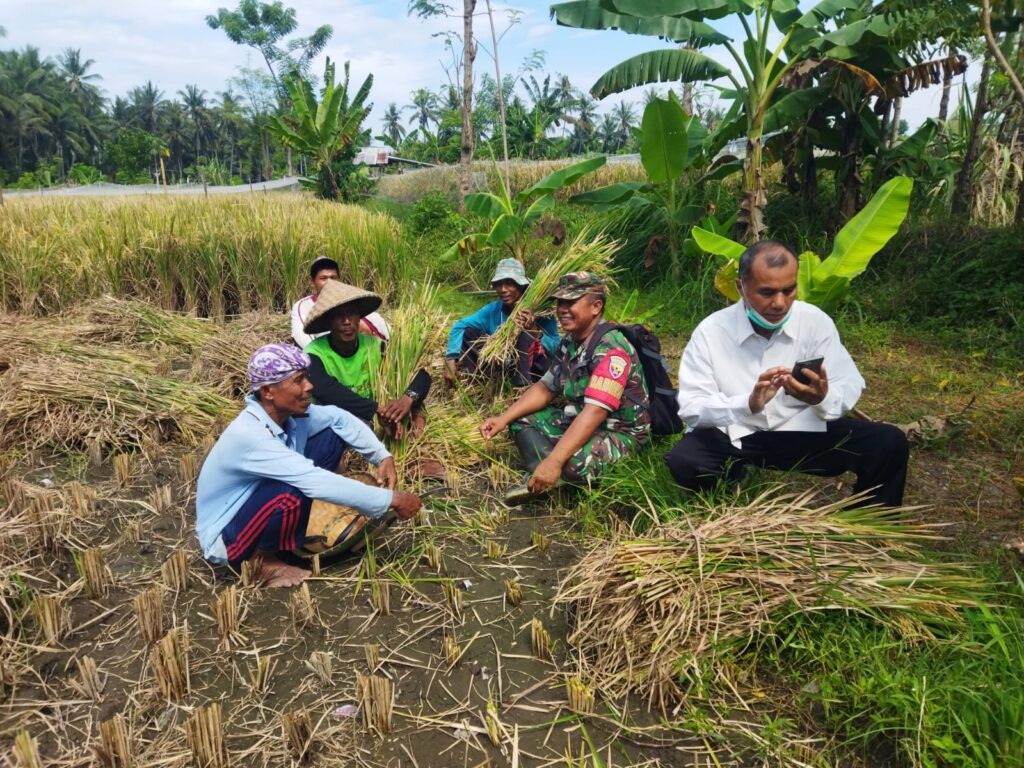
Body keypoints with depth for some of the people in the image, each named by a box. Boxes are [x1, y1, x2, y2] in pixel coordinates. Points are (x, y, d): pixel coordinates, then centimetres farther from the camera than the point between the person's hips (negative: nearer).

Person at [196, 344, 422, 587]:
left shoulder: (287, 412, -12)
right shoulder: (248, 435, -35)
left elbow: (339, 417, 4)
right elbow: (316, 483, -39)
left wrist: (383, 457, -10)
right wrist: (391, 499, -34)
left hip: (256, 499, 8)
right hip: (225, 535, -7)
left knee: (332, 434, -3)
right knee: (292, 494, -39)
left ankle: (300, 523, 4)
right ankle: (268, 561, -9)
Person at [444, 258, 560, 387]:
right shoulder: (494, 309, -3)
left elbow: (557, 348, -19)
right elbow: (460, 326, -5)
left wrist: (535, 331, -36)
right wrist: (451, 359, -20)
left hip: (536, 369, -4)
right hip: (506, 367, 4)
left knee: (527, 333, -30)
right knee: (469, 333, -6)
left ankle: (522, 385, -33)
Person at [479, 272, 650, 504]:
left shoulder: (611, 349, -24)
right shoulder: (568, 342, 3)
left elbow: (594, 412, -33)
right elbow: (545, 388, 11)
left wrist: (553, 461, -40)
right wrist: (504, 419, -3)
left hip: (620, 433, -9)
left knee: (575, 462, -38)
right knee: (521, 419, 1)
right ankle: (544, 479, -20)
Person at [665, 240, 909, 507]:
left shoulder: (816, 321, -6)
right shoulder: (710, 332, -12)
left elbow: (850, 388, -8)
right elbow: (691, 408, -17)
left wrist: (823, 397, -33)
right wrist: (748, 404, -35)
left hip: (803, 432, 2)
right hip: (732, 437, -2)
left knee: (888, 443, -15)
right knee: (682, 463, -32)